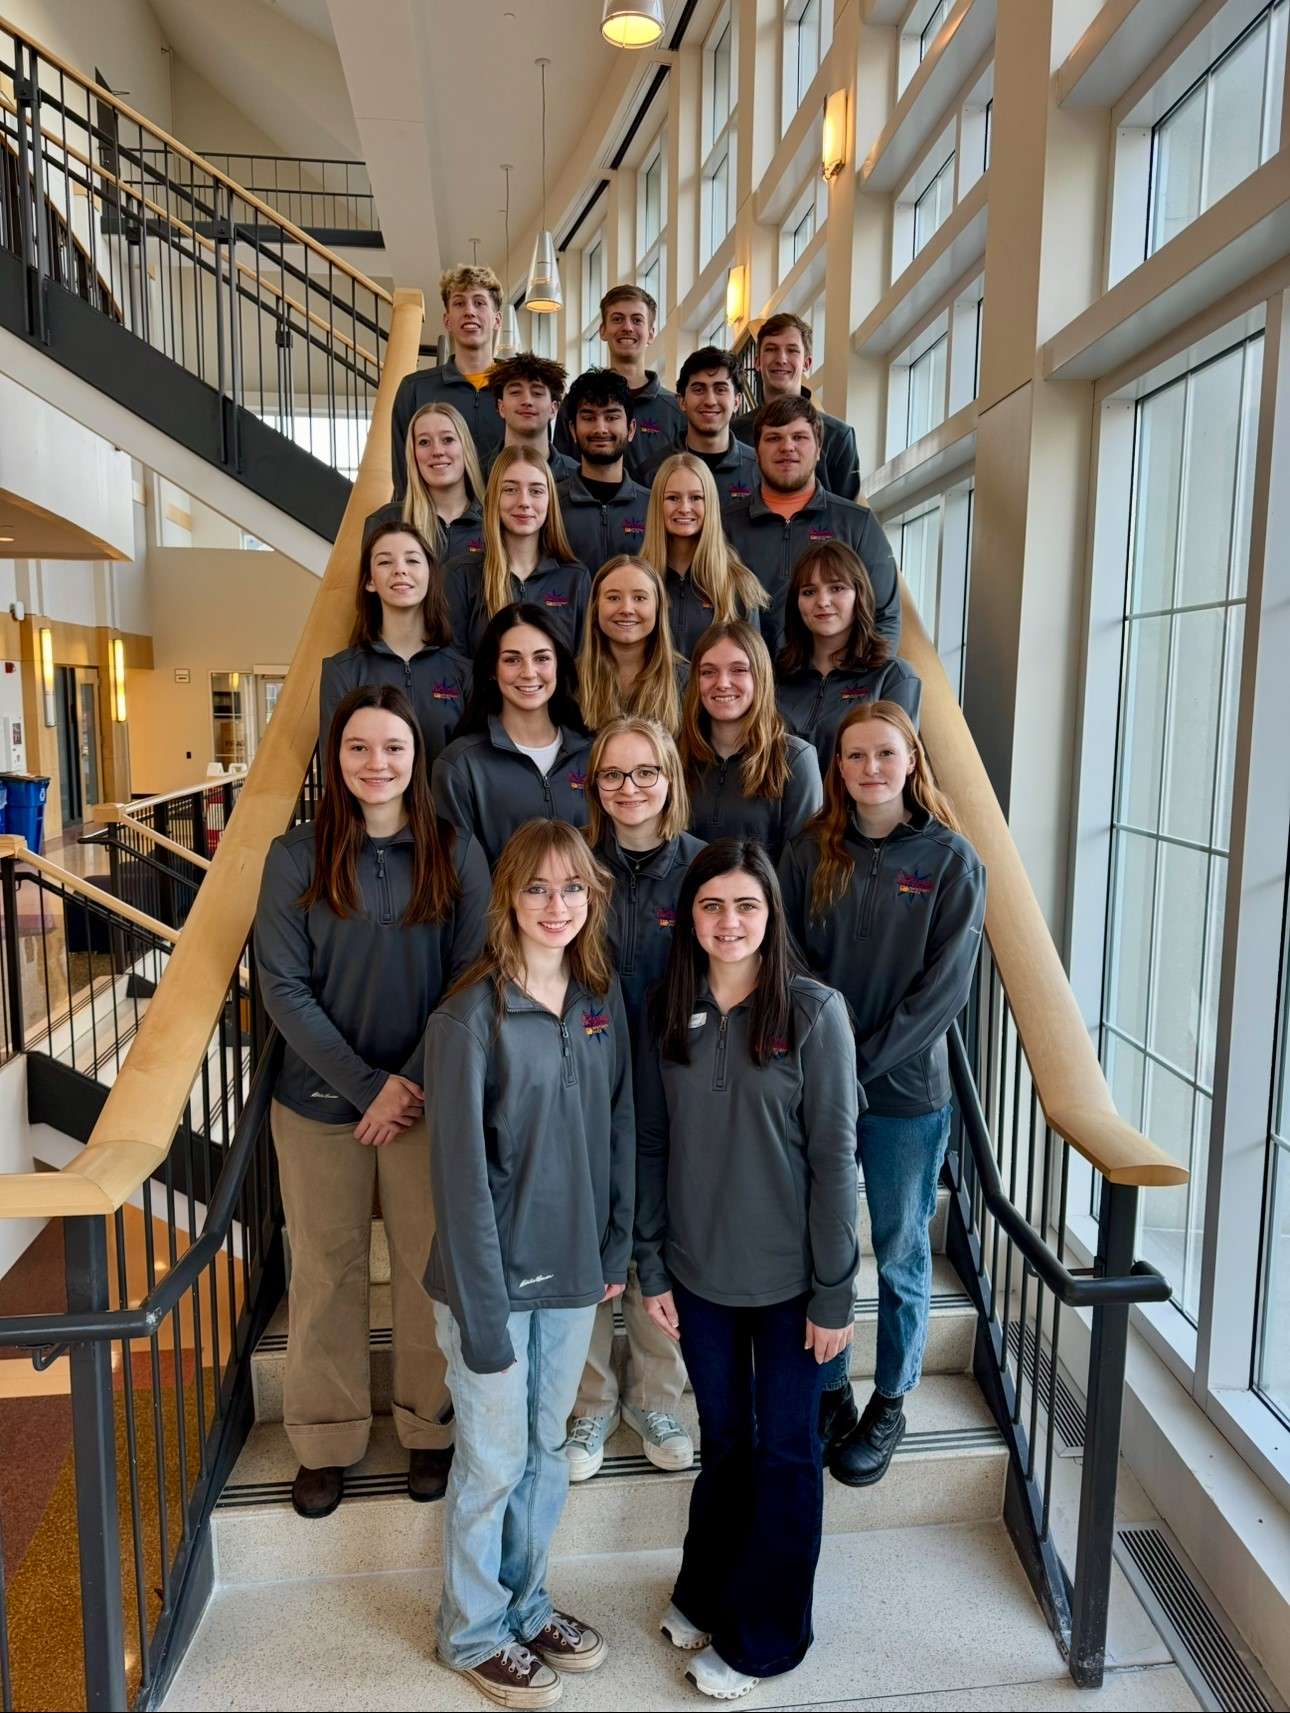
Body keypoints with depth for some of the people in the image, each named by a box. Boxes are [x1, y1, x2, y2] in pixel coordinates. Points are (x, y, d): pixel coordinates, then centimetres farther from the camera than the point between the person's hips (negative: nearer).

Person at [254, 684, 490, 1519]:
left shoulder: (455, 852, -3)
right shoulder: (296, 855, -3)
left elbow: (472, 978, -4)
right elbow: (282, 986, -6)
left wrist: (411, 1083, -12)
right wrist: (367, 1084, -12)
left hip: (427, 1097, 0)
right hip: (319, 1100, 0)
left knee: (430, 1268, 10)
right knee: (327, 1271, 12)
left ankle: (431, 1427, 31)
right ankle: (327, 1440, 31)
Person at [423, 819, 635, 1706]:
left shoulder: (602, 997, -1)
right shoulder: (472, 1015, -19)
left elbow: (620, 1126, 6)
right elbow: (461, 1170, -18)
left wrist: (617, 1248, 5)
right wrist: (483, 1308, -16)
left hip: (574, 1268, 5)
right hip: (495, 1273, -5)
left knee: (547, 1445, 21)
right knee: (494, 1460, 12)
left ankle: (526, 1602, 44)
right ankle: (474, 1630, 37)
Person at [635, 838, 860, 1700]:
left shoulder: (814, 1011, -15)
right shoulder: (668, 1010, -4)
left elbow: (834, 1158, -13)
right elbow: (652, 1145, 1)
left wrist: (834, 1293, -11)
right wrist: (653, 1268, 2)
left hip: (789, 1277, -3)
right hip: (700, 1272, 3)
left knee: (784, 1451, 14)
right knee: (724, 1440, 20)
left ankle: (762, 1636, 34)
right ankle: (706, 1594, 44)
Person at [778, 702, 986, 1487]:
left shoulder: (951, 858, -6)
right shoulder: (810, 851, 0)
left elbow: (945, 984, -10)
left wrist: (863, 1061, -15)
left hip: (906, 1089, -2)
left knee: (901, 1252, 12)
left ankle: (891, 1404, 31)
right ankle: (828, 1390, 33)